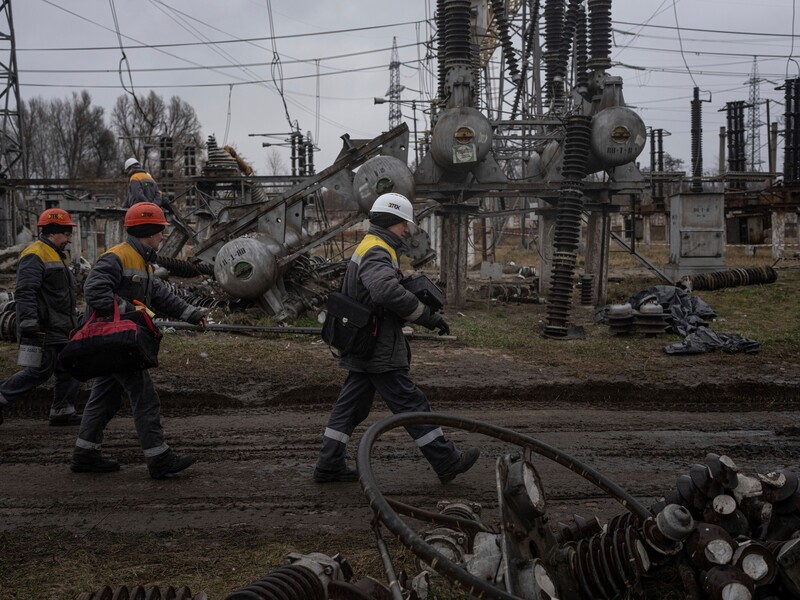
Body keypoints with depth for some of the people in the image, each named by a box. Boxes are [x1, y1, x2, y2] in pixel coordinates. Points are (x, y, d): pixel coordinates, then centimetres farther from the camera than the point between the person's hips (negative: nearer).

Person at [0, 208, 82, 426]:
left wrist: (72, 324, 27)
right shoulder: (35, 256, -13)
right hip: (43, 331, -10)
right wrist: (29, 324, -28)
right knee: (40, 371, -7)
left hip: (59, 330, 10)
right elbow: (25, 292, -22)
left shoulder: (56, 256, 21)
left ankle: (63, 411, 12)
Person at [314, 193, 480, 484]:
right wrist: (427, 316, -29)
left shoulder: (368, 248, 18)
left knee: (351, 405, 13)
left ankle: (329, 465, 17)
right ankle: (448, 463, 4)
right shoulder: (376, 252, -18)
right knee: (412, 405, -3)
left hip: (363, 348, 11)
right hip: (379, 351, -11)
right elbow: (388, 290, -36)